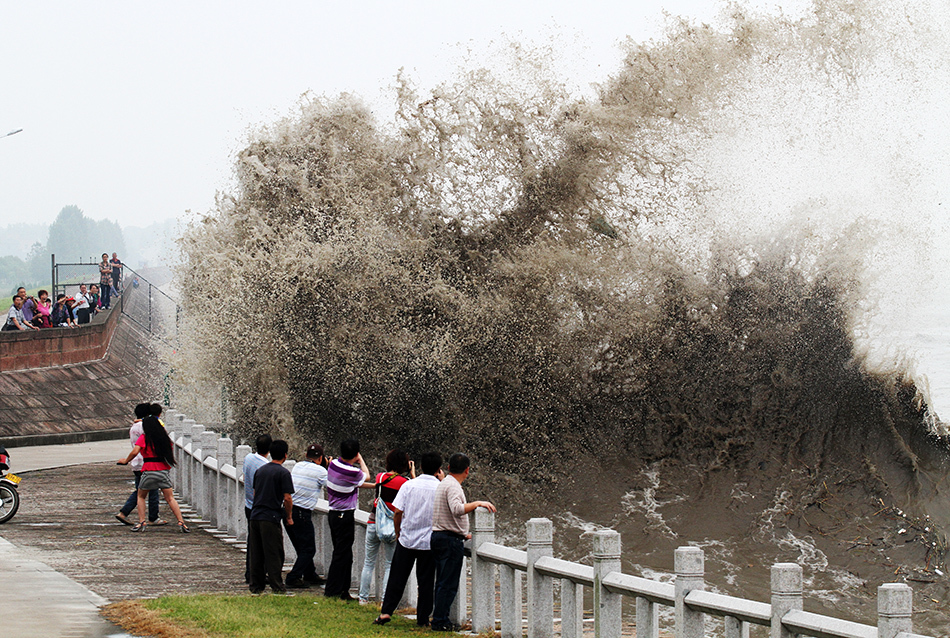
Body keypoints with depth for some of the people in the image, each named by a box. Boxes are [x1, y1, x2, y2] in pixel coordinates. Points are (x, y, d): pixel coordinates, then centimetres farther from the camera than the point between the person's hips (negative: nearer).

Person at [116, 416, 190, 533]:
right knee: (170, 498, 4)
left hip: (149, 471, -3)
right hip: (163, 470, 3)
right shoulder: (164, 438, 8)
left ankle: (141, 522, 6)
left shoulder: (144, 438, -4)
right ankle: (181, 522, -9)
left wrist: (125, 461, 2)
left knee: (141, 496, 17)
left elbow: (134, 452, -13)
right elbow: (171, 451, 14)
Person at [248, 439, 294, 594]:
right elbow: (287, 498, -11)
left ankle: (256, 586, 12)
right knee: (273, 554, 0)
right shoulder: (283, 473, -7)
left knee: (256, 554, 10)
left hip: (255, 516, 6)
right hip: (271, 518, -6)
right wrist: (289, 517, 2)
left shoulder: (260, 470, 13)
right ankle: (277, 586, 1)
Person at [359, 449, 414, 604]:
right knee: (390, 565, 6)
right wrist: (412, 474, 9)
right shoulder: (405, 482, -9)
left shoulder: (380, 477, 2)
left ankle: (363, 597, 16)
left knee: (369, 563, 14)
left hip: (373, 525, 3)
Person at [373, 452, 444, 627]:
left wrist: (398, 532, 9)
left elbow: (397, 511, -7)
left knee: (397, 578, 8)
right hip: (429, 541, -1)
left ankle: (386, 612, 3)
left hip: (407, 539, 1)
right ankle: (423, 618, 9)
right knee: (426, 581, 7)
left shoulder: (409, 485, -4)